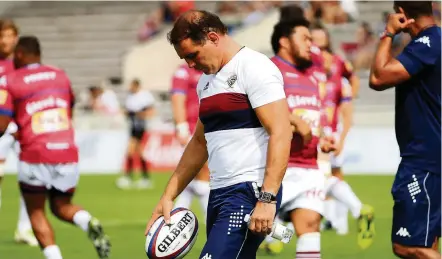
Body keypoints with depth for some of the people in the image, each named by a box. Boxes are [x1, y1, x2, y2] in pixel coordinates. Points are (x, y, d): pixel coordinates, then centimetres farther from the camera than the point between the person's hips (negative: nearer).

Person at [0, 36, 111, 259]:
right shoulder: (60, 76, 14)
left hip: (35, 156, -4)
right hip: (67, 153, 4)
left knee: (36, 212, 12)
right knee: (61, 206, 20)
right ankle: (89, 223, -12)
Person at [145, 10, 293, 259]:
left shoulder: (253, 68, -9)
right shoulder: (207, 80, 19)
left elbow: (281, 134, -16)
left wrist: (267, 199, -23)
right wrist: (168, 196, 21)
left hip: (250, 192, -9)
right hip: (220, 193, 9)